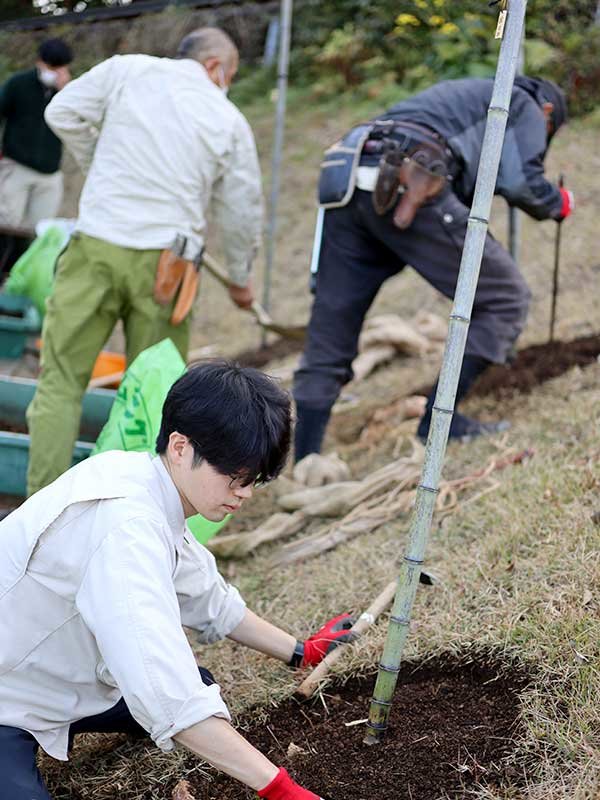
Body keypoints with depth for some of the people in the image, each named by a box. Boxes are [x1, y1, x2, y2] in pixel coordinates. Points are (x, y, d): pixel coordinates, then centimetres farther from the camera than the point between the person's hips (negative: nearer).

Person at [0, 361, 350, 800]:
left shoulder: (145, 481, -1)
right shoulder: (127, 525, -31)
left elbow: (207, 598, 16)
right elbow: (167, 696, -38)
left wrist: (301, 651, 18)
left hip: (55, 678, 10)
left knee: (200, 686, 14)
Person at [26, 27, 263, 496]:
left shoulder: (126, 70, 5)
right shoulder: (230, 120, 7)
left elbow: (63, 113, 8)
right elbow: (244, 211, 13)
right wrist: (241, 279, 29)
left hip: (95, 246, 0)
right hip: (163, 261, 1)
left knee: (61, 379, 6)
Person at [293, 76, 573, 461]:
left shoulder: (468, 94, 41)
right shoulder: (526, 106, 18)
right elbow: (521, 181, 1)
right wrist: (558, 203, 19)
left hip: (345, 187, 8)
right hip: (406, 186, -8)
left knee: (327, 343, 10)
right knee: (507, 299, 6)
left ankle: (304, 469, 10)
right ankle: (439, 418, 2)